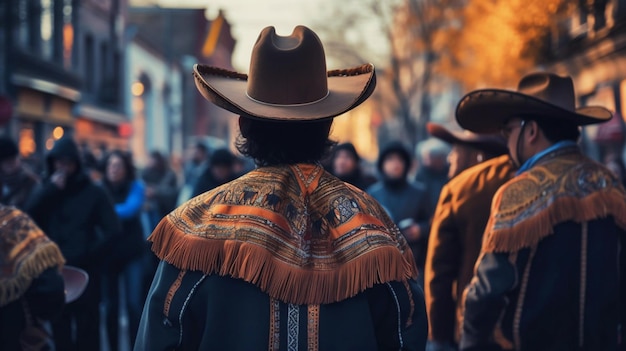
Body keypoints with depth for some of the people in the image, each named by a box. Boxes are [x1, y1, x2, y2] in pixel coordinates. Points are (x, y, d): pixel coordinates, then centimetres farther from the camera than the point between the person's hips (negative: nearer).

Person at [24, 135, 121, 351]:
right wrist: (49, 191, -12)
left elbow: (112, 230, -4)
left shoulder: (93, 193, 3)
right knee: (60, 331, 8)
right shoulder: (45, 190, 11)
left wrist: (89, 257, -11)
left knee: (87, 332, 0)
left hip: (84, 274, -3)